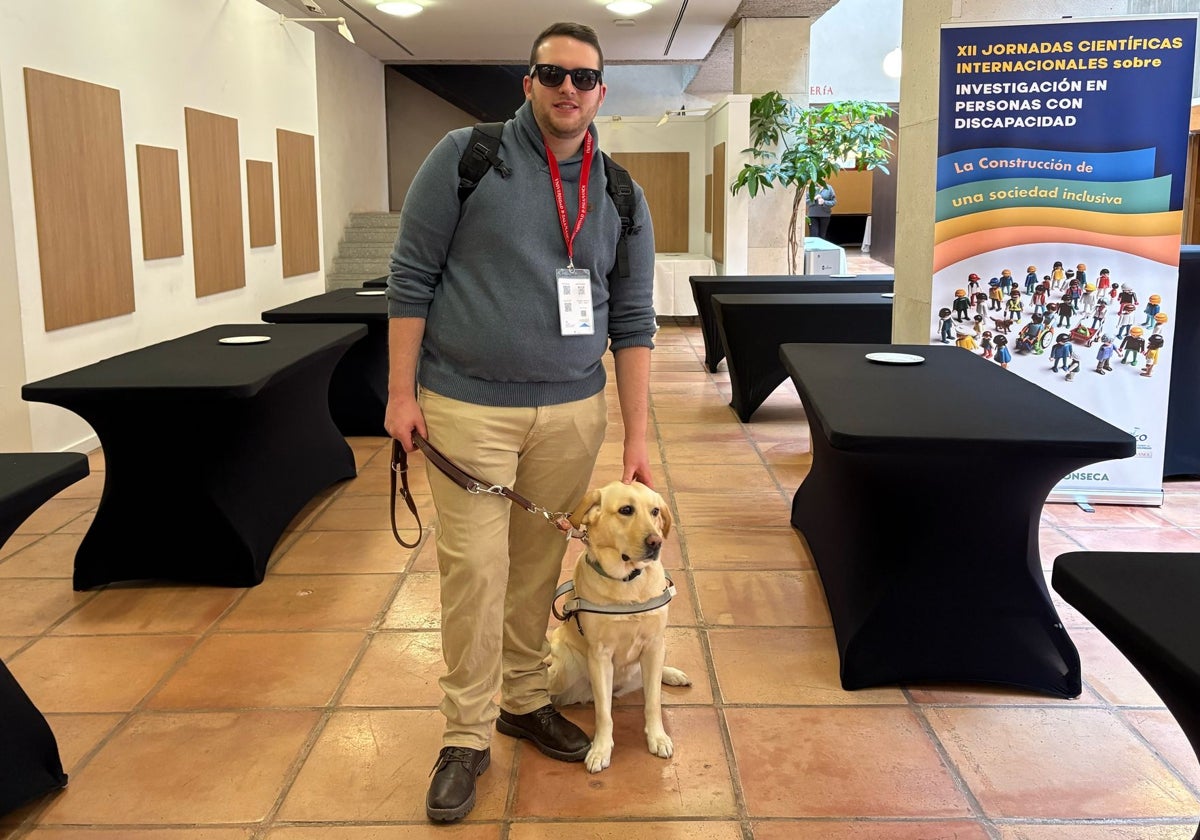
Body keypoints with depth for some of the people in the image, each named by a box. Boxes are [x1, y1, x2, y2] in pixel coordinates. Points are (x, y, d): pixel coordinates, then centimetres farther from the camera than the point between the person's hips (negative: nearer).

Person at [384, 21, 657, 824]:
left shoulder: (621, 196, 6)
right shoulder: (464, 157, -3)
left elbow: (632, 321, 6)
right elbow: (412, 277, -2)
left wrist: (638, 438, 2)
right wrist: (402, 392, -6)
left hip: (572, 411, 3)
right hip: (468, 405, -3)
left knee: (539, 566, 11)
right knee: (474, 569, 0)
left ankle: (525, 699, 31)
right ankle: (467, 735, 15)